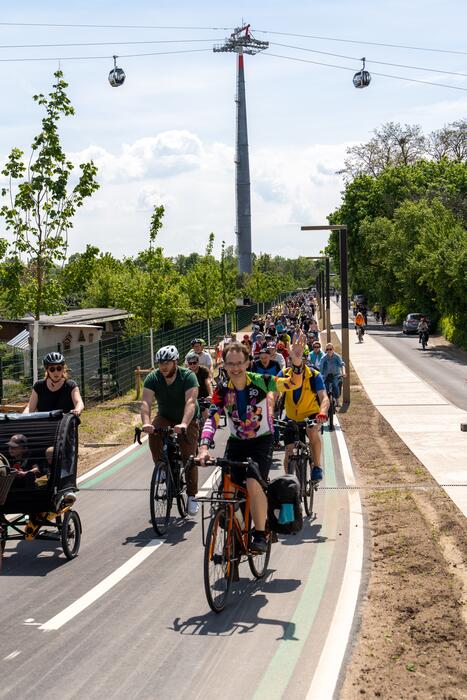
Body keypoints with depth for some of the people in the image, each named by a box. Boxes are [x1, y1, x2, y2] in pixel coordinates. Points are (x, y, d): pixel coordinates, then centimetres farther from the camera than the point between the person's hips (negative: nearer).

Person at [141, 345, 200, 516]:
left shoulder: (188, 376, -25)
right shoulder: (153, 378, -17)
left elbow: (190, 402, -39)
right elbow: (146, 402, -29)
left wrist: (184, 424, -55)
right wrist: (146, 423, -49)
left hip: (188, 419, -2)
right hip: (165, 417, 2)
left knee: (189, 456, -12)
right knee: (153, 434, -31)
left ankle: (192, 496, 4)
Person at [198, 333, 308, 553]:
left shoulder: (260, 382, -15)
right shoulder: (222, 391, -9)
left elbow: (293, 384, -19)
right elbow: (212, 419, -18)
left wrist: (296, 361, -39)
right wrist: (204, 448, -33)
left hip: (262, 441, -3)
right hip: (236, 442, 4)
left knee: (253, 483, -25)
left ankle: (260, 535, -13)